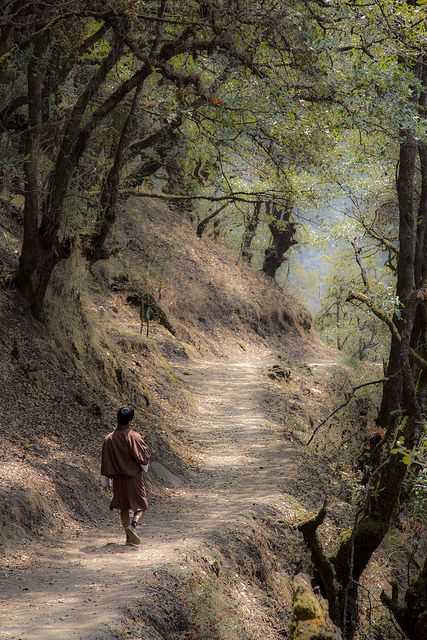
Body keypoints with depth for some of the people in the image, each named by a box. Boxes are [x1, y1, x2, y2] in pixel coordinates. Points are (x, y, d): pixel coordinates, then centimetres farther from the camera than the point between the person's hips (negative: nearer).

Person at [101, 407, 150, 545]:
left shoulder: (109, 439, -5)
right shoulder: (134, 437, -17)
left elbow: (105, 461, 0)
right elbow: (144, 456, -15)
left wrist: (108, 478, 9)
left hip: (118, 478, 4)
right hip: (134, 477, -4)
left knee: (124, 507, 15)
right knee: (141, 505, 7)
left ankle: (129, 537, 17)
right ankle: (133, 524, -19)